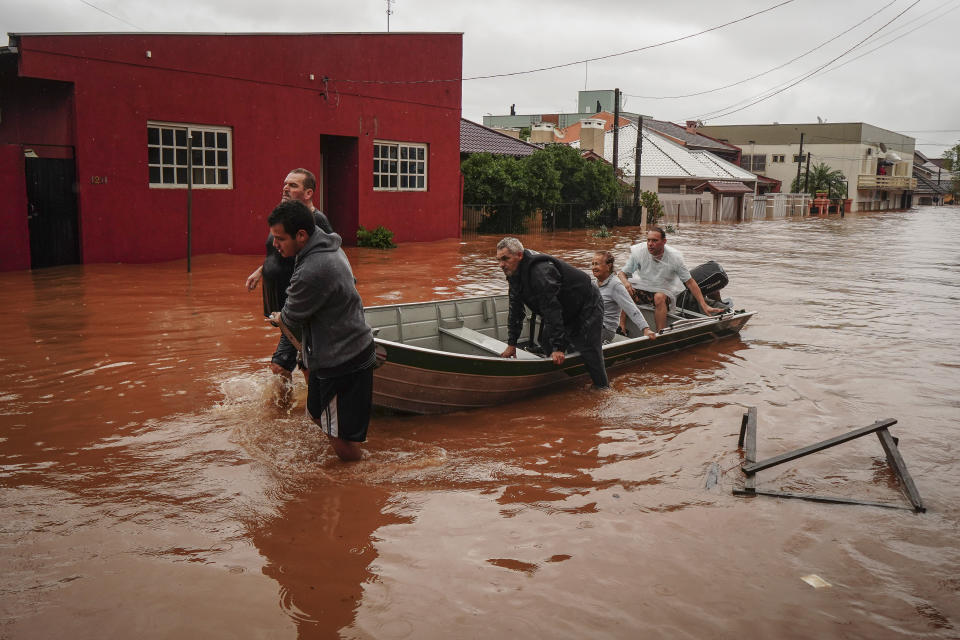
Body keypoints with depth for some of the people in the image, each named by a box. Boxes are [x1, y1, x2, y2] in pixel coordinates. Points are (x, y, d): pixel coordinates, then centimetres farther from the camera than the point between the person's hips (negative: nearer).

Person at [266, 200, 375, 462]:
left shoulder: (311, 272, -30)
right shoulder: (329, 246, 3)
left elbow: (291, 319, -14)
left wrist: (277, 318, 13)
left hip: (342, 361, -11)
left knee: (342, 439, -2)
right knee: (317, 414, 25)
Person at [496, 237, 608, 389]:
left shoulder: (540, 272, -34)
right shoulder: (514, 273, -2)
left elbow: (552, 310, -34)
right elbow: (515, 310, 4)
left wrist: (558, 347, -32)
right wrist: (511, 344, 2)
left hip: (587, 308, -10)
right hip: (567, 313, 10)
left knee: (590, 353, -12)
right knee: (546, 343, 10)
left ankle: (603, 389, -2)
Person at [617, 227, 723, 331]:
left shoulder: (674, 257, -14)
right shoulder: (639, 253, -12)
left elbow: (690, 282, -10)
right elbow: (621, 273, -3)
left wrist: (704, 306, -13)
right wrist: (625, 282, -29)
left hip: (665, 292, -2)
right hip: (643, 289, 2)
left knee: (659, 297, -36)